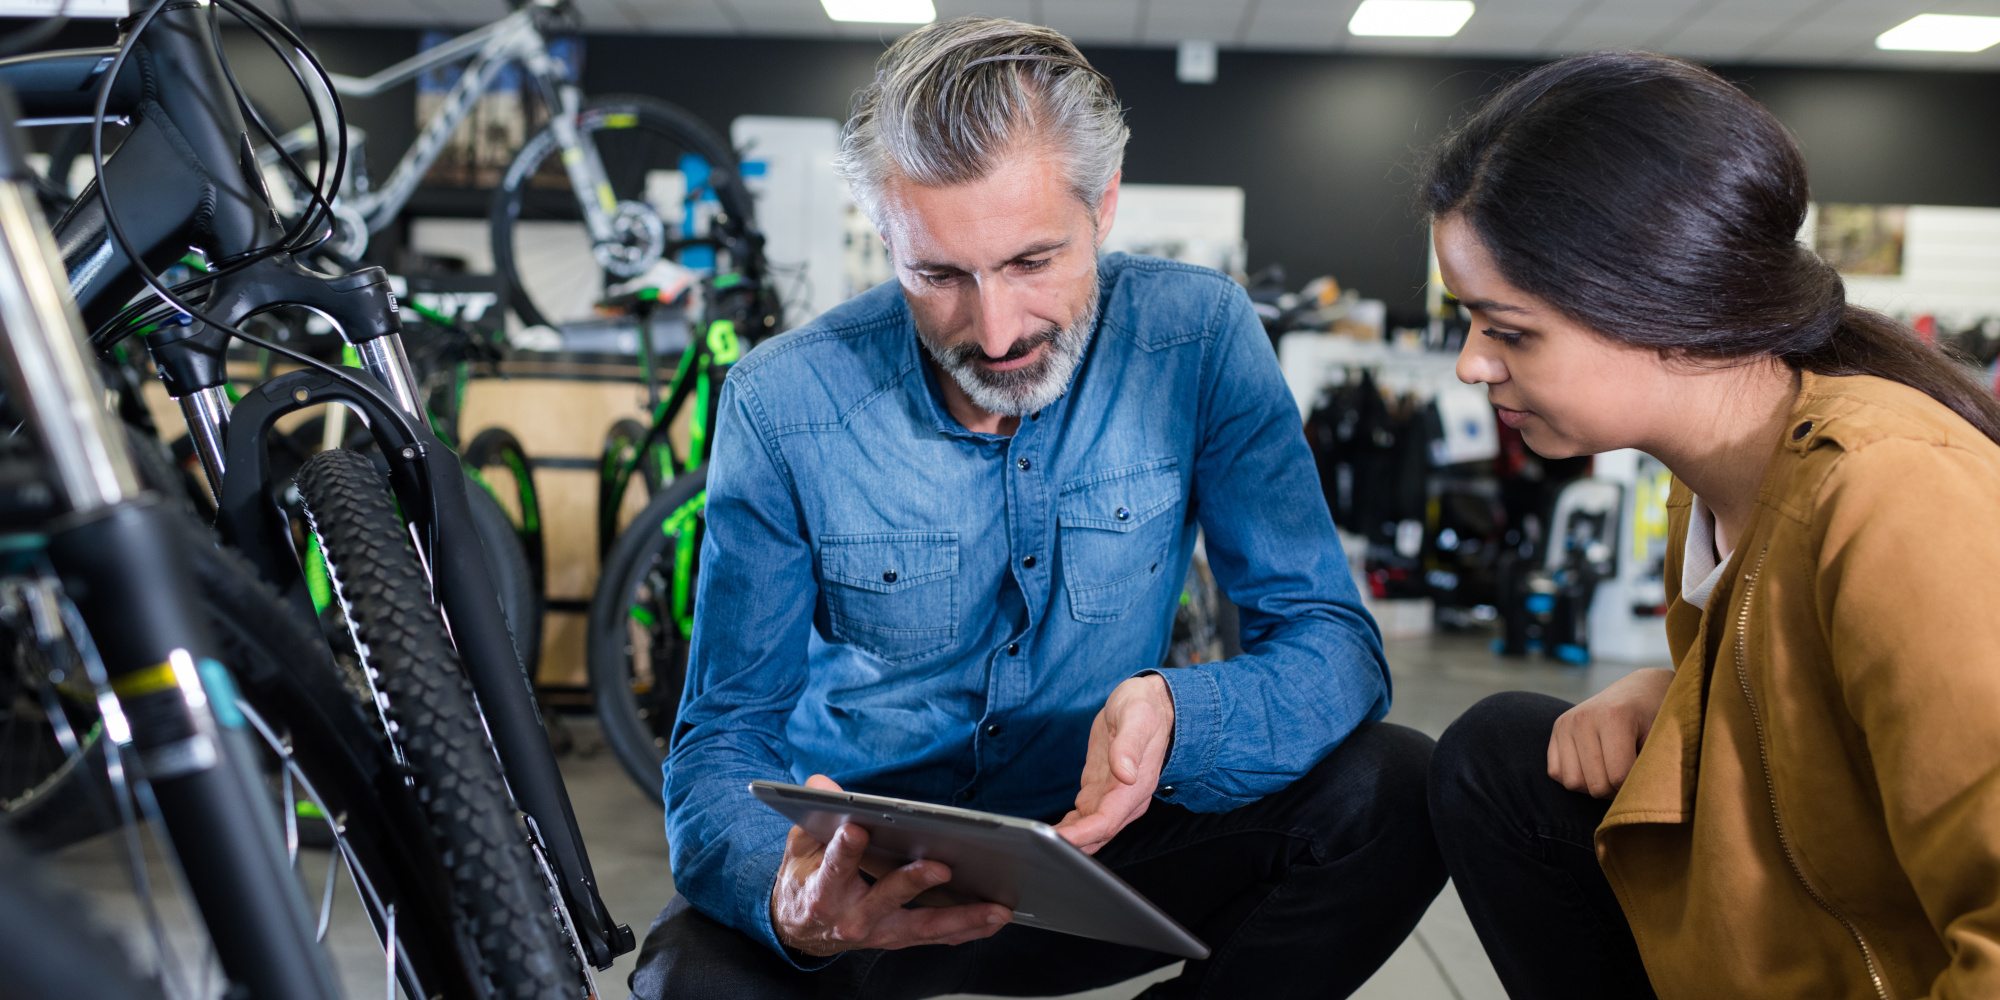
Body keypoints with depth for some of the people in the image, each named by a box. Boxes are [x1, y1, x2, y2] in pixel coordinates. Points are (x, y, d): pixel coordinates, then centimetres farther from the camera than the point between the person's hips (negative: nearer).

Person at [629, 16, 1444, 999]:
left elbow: (1333, 644, -12)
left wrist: (1175, 718, -36)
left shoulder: (1198, 333, -12)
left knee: (1391, 787, -22)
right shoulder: (780, 404, -15)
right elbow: (724, 746, -11)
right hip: (862, 862, -1)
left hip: (1099, 840, 2)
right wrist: (785, 897, -36)